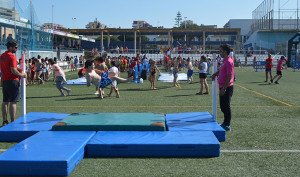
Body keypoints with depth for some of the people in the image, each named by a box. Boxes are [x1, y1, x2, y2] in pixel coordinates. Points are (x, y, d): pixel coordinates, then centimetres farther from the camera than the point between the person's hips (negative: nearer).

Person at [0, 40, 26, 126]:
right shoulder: (12, 56, -13)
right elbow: (13, 70, -21)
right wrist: (22, 75, -7)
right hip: (13, 81, -8)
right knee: (13, 102, -6)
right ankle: (12, 122, -7)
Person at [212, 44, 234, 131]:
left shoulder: (229, 62, -17)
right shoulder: (225, 61, 13)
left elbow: (229, 76, -23)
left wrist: (224, 88, -25)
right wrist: (216, 73, 17)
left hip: (227, 88, -10)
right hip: (223, 88, 10)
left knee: (226, 107, -3)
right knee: (223, 106, 16)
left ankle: (227, 126, 5)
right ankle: (225, 123, 28)